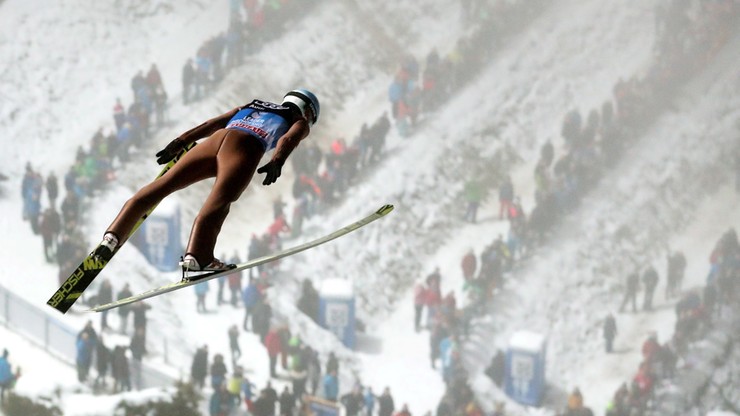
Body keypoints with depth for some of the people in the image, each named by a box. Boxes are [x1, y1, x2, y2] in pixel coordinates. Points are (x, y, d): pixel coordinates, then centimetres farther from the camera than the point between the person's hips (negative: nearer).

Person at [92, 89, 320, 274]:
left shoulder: (249, 107, 40)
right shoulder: (300, 122, 26)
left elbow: (215, 123, 29)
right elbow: (289, 139, 4)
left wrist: (181, 142, 23)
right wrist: (277, 162, -13)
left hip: (216, 140, 5)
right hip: (245, 147, -5)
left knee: (162, 185, 4)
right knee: (218, 202, -25)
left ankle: (113, 236, -3)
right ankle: (195, 257, -46)